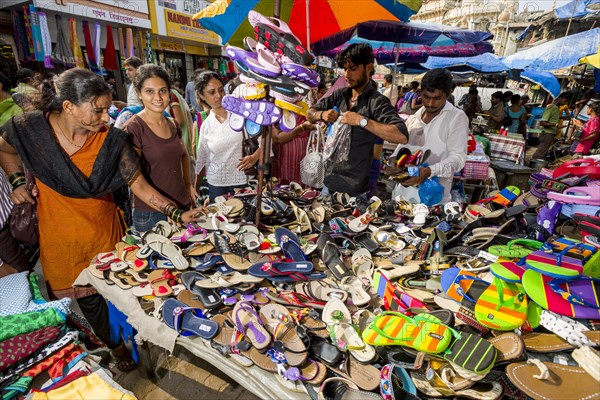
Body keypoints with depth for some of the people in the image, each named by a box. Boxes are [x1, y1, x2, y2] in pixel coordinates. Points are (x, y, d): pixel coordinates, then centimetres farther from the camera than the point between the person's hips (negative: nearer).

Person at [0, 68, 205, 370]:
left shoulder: (113, 141, -16)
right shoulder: (30, 128, -15)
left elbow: (140, 186, -13)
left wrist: (177, 214, -21)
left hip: (104, 232, 0)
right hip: (60, 238, 1)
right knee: (87, 298, 16)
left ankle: (118, 340, 44)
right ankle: (114, 345, 43)